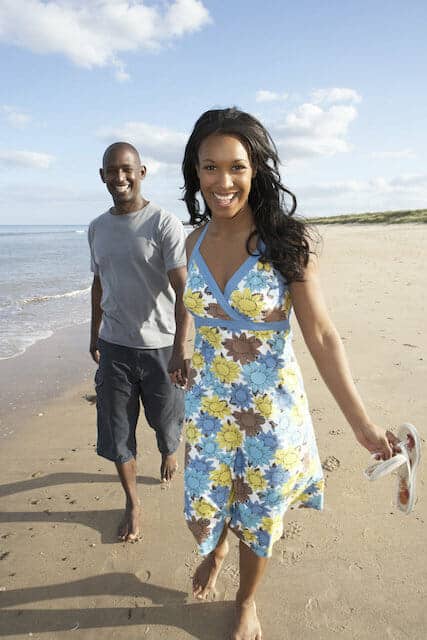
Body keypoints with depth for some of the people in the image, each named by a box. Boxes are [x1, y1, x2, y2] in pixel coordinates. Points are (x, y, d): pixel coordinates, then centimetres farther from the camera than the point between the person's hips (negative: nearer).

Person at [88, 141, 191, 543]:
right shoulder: (97, 228, 7)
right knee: (116, 430, 7)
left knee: (166, 419, 15)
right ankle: (132, 502, 27)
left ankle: (169, 455, 49)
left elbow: (182, 290, -15)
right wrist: (95, 336, 18)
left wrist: (180, 347, -21)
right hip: (114, 346, 4)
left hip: (159, 345, -4)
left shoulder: (164, 224, -11)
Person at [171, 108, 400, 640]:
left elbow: (321, 336, -16)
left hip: (270, 409, -3)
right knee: (205, 505, 19)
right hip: (206, 405, 4)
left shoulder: (287, 242, -17)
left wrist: (361, 423, -19)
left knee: (258, 516, 17)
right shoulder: (195, 240, -4)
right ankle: (214, 550, 58)